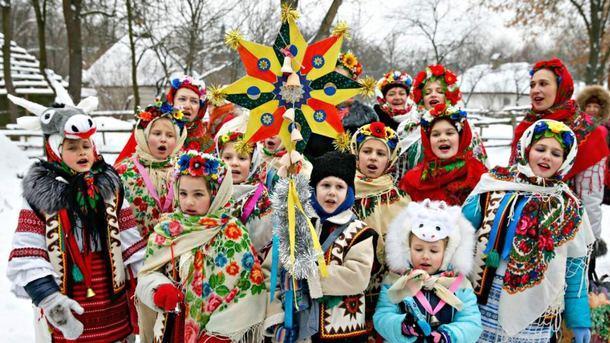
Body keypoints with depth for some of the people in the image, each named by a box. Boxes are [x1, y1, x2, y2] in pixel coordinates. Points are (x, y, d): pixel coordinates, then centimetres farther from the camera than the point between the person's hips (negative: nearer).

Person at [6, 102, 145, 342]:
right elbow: (25, 257, -10)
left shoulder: (111, 189, 3)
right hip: (67, 314, -2)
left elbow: (131, 243, 3)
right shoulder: (40, 195, -4)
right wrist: (49, 297, -21)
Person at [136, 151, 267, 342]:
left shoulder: (232, 234, -14)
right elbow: (147, 273, 2)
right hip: (173, 327, 4)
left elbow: (246, 290, -16)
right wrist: (160, 289, -19)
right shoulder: (166, 228, -1)